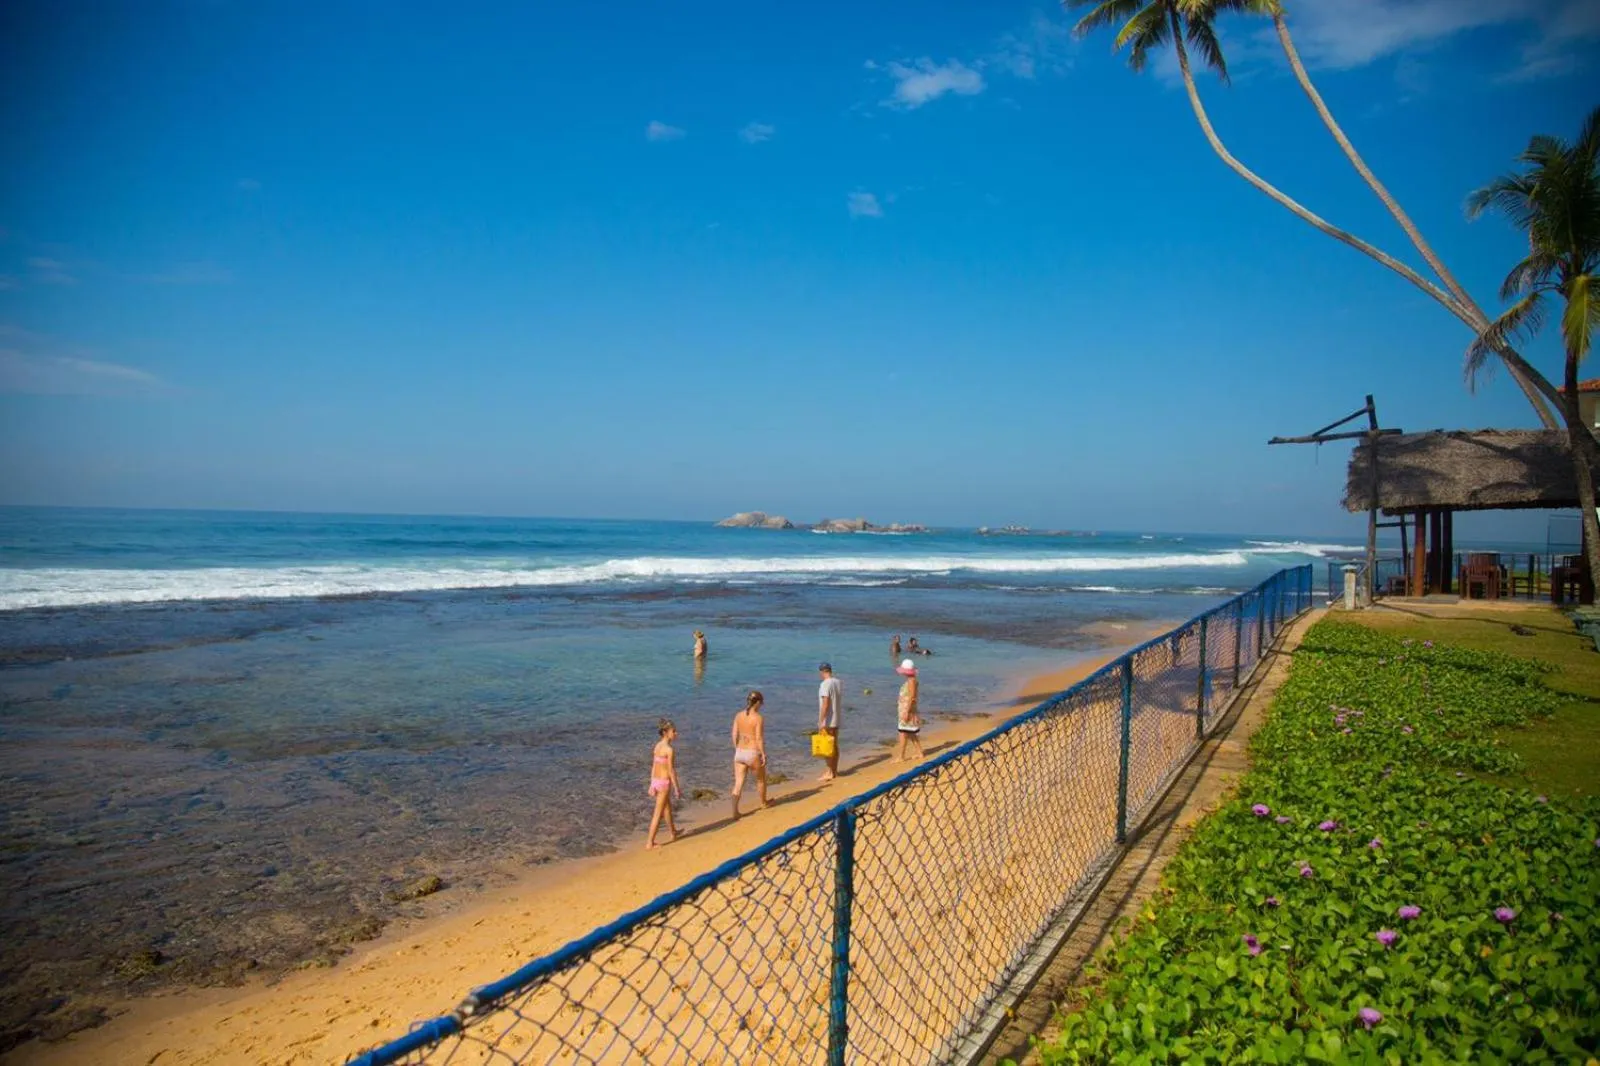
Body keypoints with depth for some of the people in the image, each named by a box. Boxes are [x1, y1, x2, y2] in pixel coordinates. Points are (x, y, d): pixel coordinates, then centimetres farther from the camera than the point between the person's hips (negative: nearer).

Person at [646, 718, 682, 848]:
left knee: (668, 807, 26)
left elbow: (653, 767, 8)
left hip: (656, 781, 8)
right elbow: (671, 771, -18)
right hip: (664, 782, -8)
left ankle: (673, 832, 45)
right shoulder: (669, 750, -20)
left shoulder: (657, 746, 4)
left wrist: (652, 785, 14)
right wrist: (677, 789, -11)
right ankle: (650, 842, 6)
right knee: (658, 813, 1)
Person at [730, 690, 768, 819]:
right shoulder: (758, 718, -15)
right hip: (753, 753, -4)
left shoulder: (738, 715, 2)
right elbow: (759, 739, -17)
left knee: (738, 784, 5)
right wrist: (763, 754, -9)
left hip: (740, 753, 4)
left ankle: (735, 811, -4)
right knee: (761, 779, 22)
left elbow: (735, 735, 5)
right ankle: (763, 802, 41)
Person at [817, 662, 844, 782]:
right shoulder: (839, 682, 5)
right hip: (837, 719, 8)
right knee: (835, 745, 14)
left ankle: (830, 772, 5)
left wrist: (821, 722, -21)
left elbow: (825, 704, -23)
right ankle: (834, 771, 22)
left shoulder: (825, 684, -19)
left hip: (827, 721, -8)